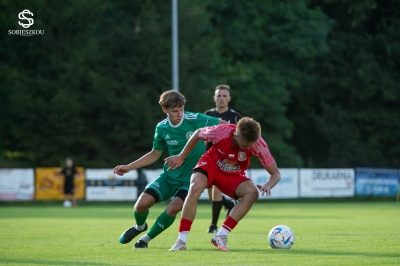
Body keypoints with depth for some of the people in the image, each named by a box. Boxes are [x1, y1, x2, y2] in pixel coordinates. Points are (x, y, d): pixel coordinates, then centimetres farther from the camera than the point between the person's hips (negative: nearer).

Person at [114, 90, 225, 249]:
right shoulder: (162, 128, -2)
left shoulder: (195, 120, -15)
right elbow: (155, 154, 14)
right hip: (169, 177, 4)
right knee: (142, 204, -12)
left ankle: (146, 239, 1)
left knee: (173, 209, -26)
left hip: (190, 180, -4)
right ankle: (139, 227, 26)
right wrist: (128, 167, 11)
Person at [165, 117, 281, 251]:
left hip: (234, 175, 2)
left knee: (252, 193, -28)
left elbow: (275, 173, -18)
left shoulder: (258, 144, -27)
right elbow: (198, 133, -7)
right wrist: (181, 157, 0)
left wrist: (268, 186, -40)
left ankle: (221, 236, -21)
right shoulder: (221, 131, -31)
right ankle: (181, 241, -27)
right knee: (195, 187, -33)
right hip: (210, 164, -2)